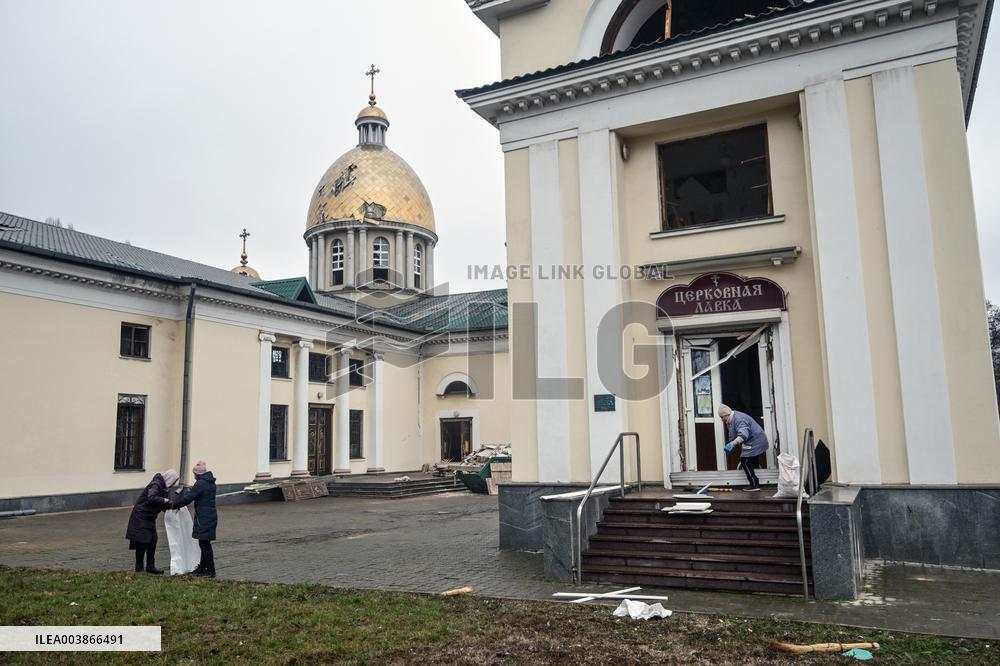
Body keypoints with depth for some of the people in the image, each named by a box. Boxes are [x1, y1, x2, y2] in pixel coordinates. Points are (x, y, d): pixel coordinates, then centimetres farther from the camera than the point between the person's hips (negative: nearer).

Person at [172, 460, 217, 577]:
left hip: (204, 519, -10)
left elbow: (188, 498, -17)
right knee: (204, 543, 16)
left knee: (205, 543, -4)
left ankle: (210, 570, 0)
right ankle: (202, 568, 25)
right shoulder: (210, 483, 14)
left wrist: (175, 505, -6)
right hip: (210, 516, 10)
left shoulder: (200, 483, -16)